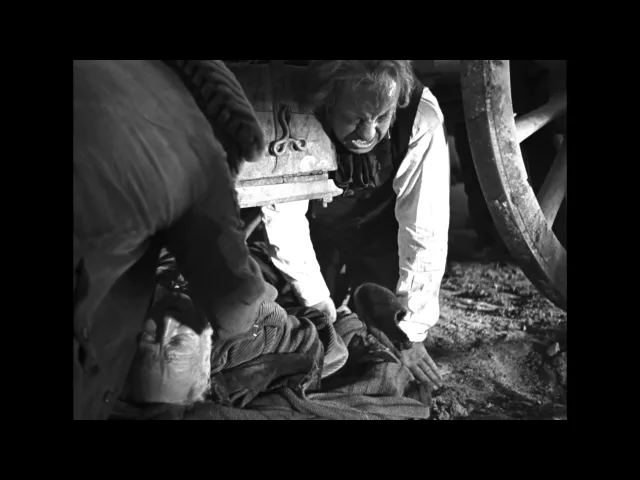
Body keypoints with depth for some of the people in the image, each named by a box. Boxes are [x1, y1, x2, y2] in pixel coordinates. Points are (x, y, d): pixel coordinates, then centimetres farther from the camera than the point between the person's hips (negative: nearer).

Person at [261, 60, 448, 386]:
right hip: (318, 225, 1)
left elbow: (425, 229, -29)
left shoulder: (422, 118, -33)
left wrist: (411, 332, -25)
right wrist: (320, 306, -21)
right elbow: (284, 219, -23)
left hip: (381, 228, 0)